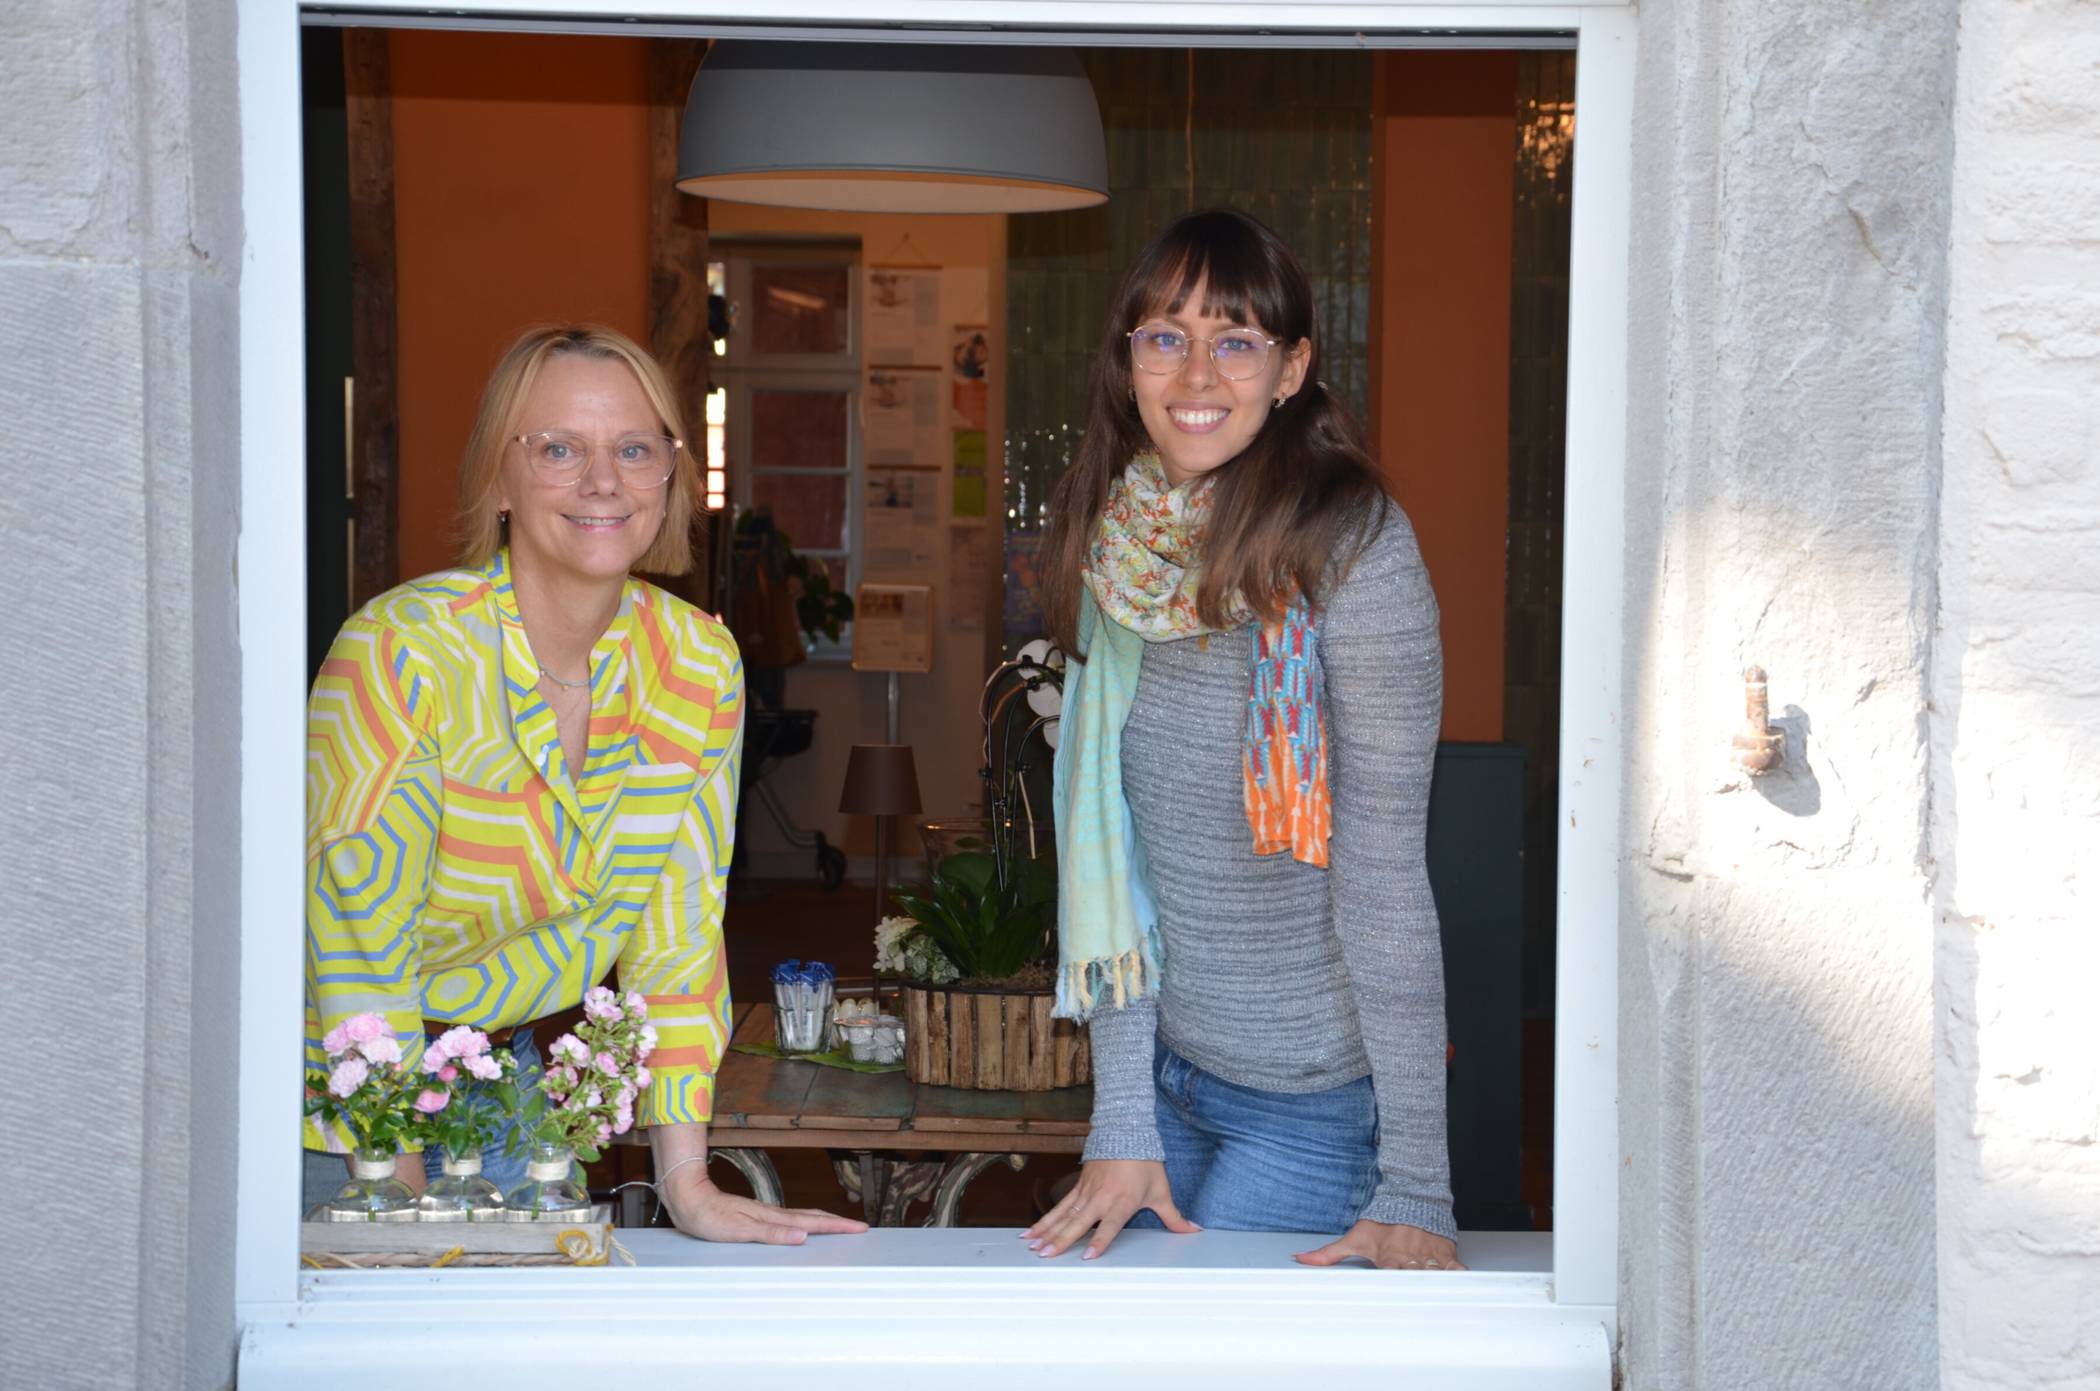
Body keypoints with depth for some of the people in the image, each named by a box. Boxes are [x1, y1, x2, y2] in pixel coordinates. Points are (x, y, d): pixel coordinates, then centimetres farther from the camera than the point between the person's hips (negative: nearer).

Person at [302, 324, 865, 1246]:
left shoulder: (701, 666, -7)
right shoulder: (404, 650, -22)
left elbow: (678, 925, -4)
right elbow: (359, 938, -21)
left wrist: (686, 1183, -9)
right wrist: (404, 1195, -23)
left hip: (503, 1075, 5)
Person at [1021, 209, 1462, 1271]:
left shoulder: (1355, 550, -18)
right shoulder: (1122, 554, 0)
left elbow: (1383, 875, -19)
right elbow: (1109, 864, 0)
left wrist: (1415, 1190, -18)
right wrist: (1121, 1124, -4)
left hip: (1316, 1102, -5)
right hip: (1164, 1065, 6)